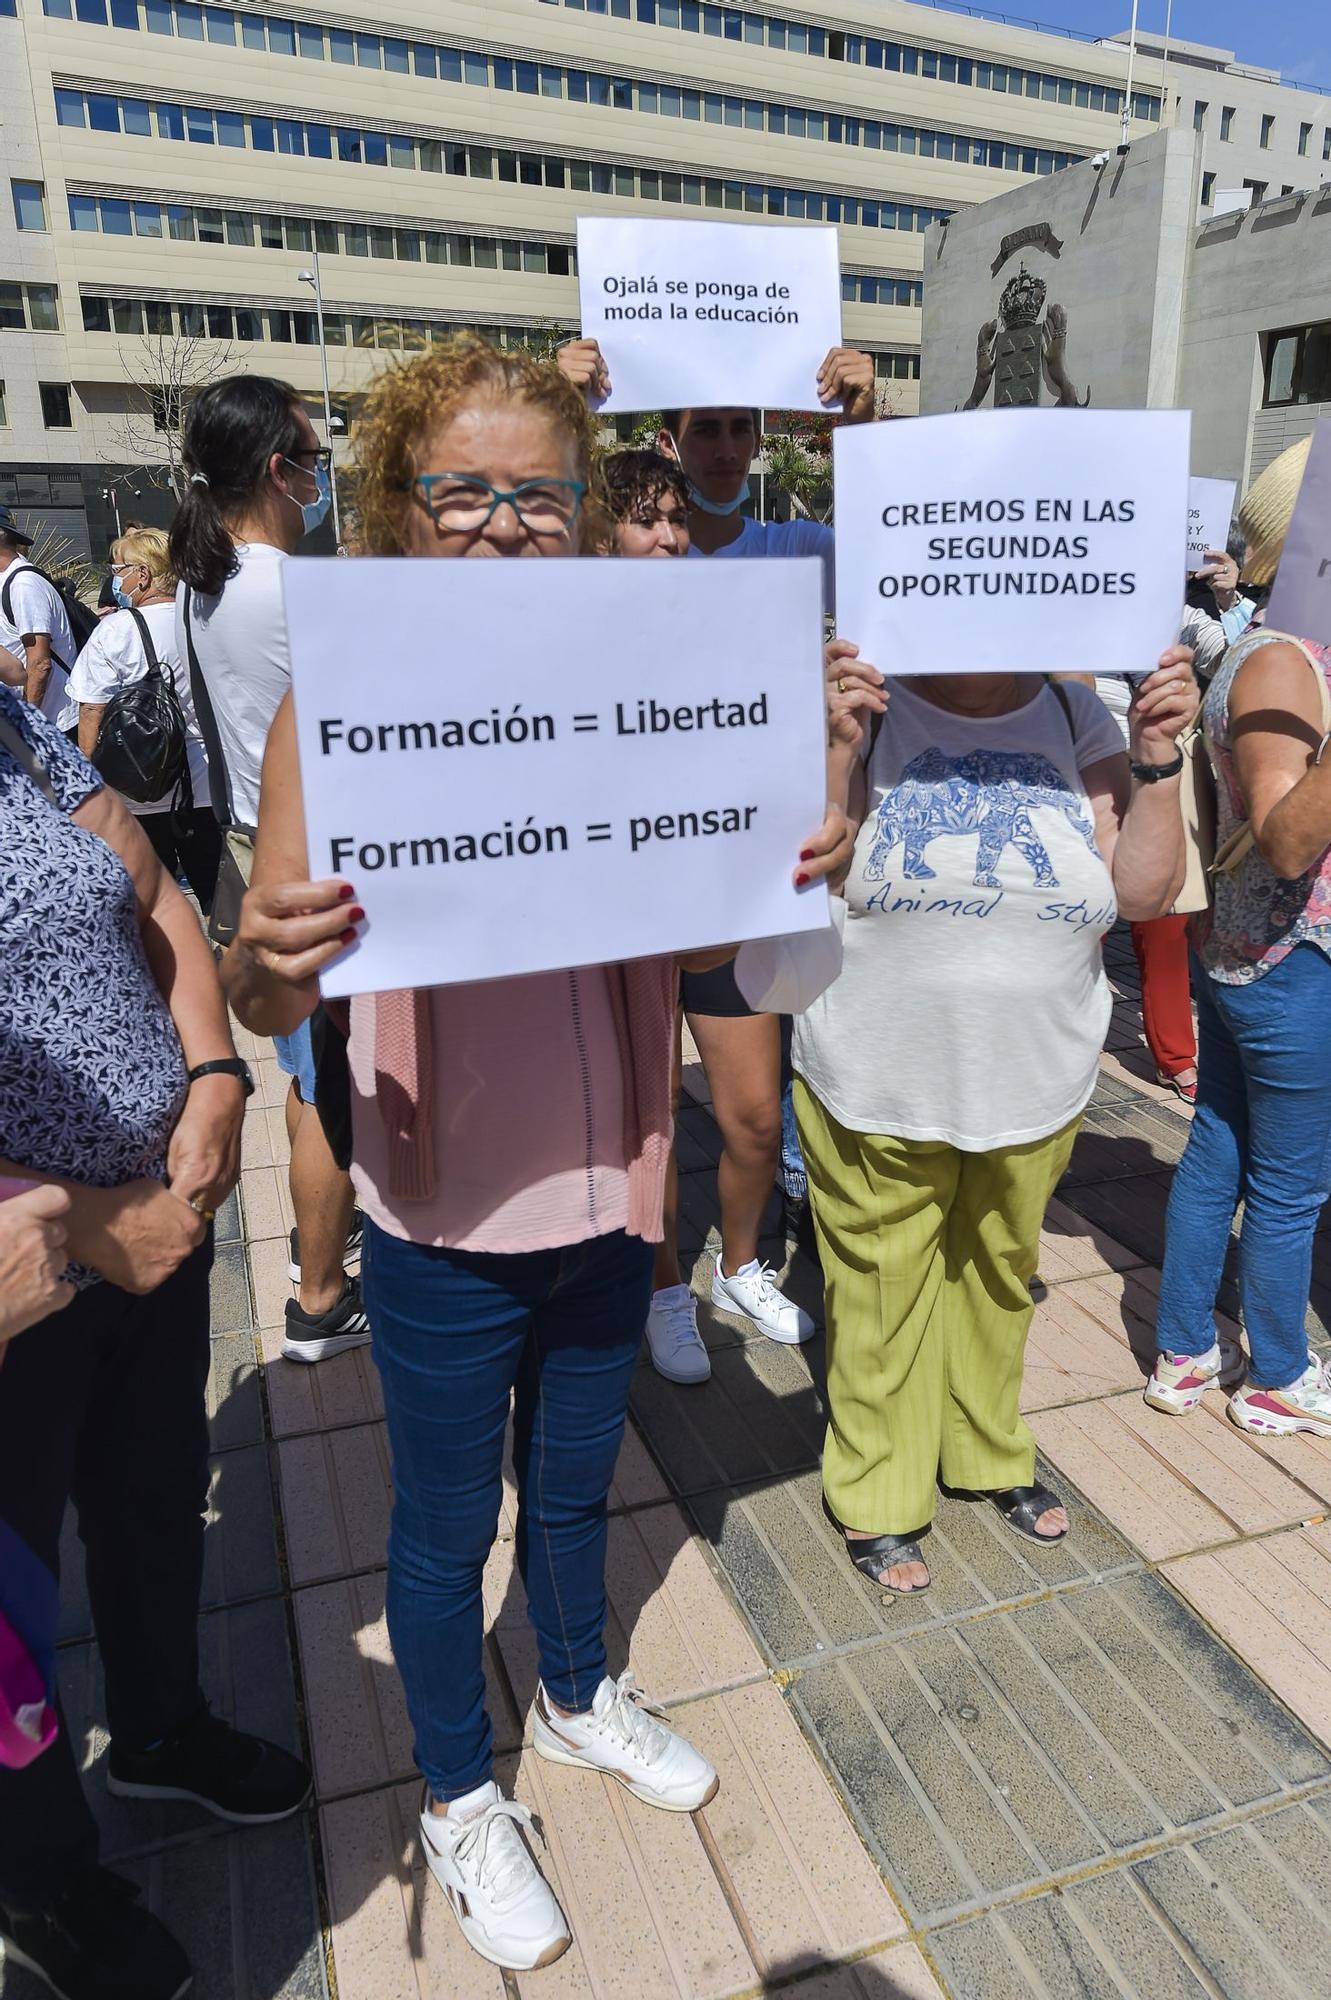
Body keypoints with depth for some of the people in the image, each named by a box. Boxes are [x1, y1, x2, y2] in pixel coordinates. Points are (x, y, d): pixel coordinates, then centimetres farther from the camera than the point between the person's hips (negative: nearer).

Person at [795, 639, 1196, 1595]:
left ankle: (989, 1452, 48)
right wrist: (838, 749, -25)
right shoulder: (871, 710, -8)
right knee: (883, 1291, 12)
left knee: (1000, 1277, 23)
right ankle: (878, 1498, 36)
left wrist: (1157, 753, -14)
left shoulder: (1078, 720, 0)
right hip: (882, 1087, -3)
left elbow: (1146, 889, -5)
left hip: (1034, 1086, 3)